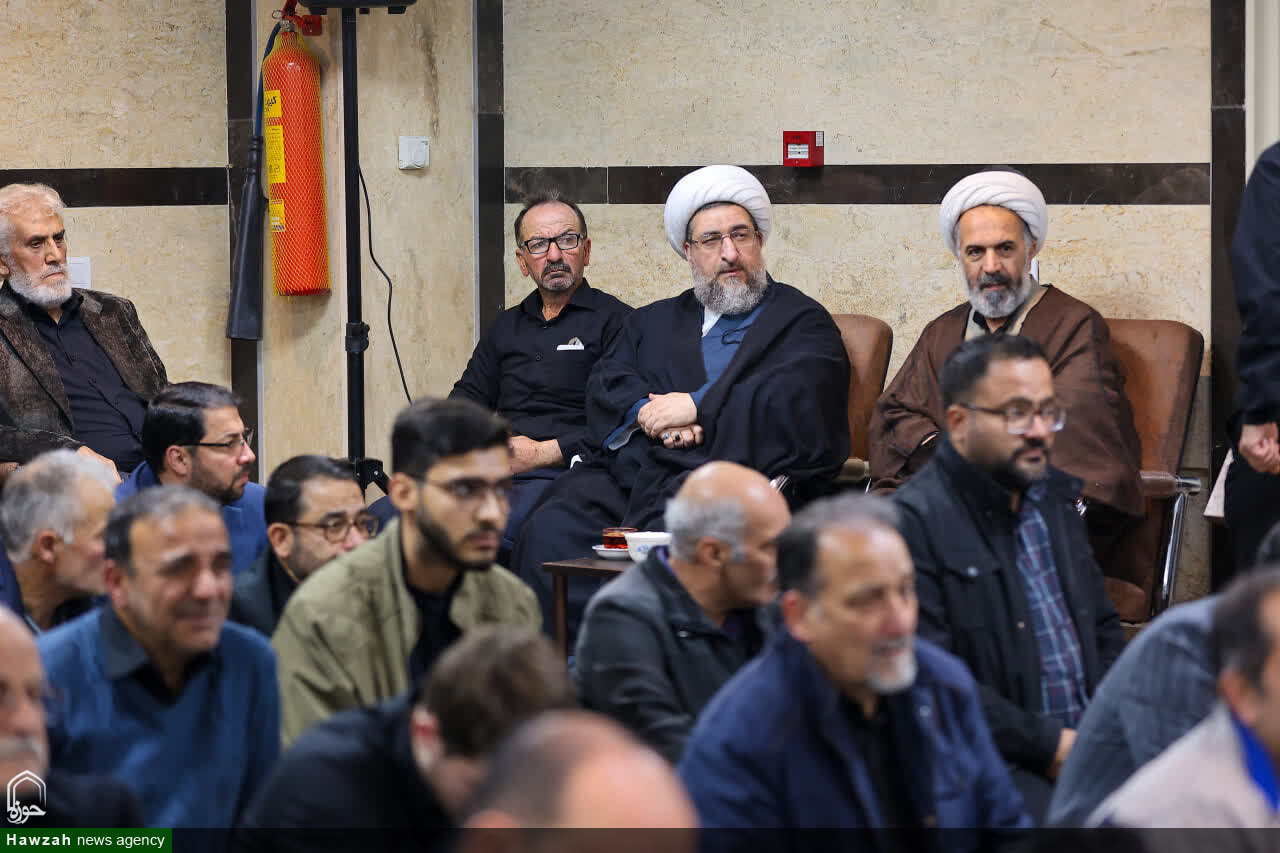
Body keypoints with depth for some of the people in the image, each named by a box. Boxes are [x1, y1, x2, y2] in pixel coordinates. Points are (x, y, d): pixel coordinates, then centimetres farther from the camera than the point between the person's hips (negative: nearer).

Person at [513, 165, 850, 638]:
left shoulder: (803, 323, 14)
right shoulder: (653, 321, 30)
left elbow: (800, 408, -3)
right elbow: (605, 385, 16)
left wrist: (697, 407, -4)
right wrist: (647, 412, -7)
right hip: (627, 472, 5)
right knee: (549, 529, -25)